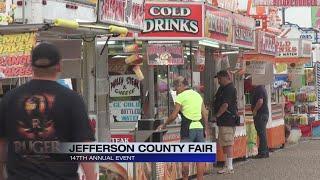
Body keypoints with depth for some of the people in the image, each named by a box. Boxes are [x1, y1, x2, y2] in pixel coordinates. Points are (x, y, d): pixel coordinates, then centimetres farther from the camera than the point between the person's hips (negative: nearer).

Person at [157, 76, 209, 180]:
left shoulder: (181, 96, -4)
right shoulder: (198, 95, 15)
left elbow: (174, 116, -5)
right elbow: (205, 114, 14)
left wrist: (164, 125, 8)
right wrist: (206, 129, 20)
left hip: (188, 129, -6)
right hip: (199, 128, 6)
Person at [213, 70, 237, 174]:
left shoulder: (229, 89, -14)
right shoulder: (222, 88, 19)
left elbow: (225, 105, -21)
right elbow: (217, 103, 26)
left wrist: (216, 116, -16)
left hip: (228, 121, -11)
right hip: (223, 121, 11)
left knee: (228, 143, -9)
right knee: (223, 144, 13)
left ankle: (229, 167, -7)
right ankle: (227, 165, 20)